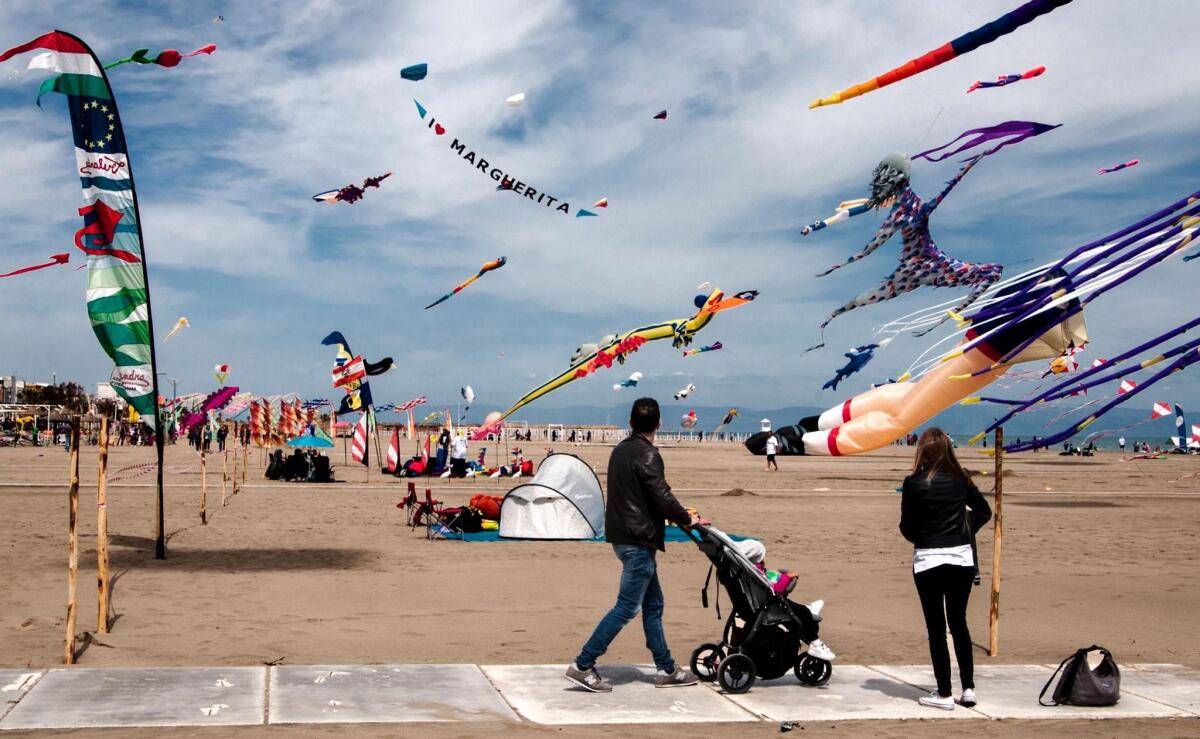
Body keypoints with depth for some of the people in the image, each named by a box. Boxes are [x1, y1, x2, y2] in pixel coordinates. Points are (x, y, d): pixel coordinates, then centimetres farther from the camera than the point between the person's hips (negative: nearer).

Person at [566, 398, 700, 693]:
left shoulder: (621, 450, 12)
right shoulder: (647, 455, -16)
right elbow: (662, 497, -20)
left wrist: (679, 515, 19)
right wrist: (687, 518, -2)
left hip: (622, 535, 10)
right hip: (638, 540, -10)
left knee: (653, 604, 15)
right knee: (627, 607, -6)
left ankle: (666, 669, 21)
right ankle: (582, 665, -5)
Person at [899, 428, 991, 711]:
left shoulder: (914, 483, -10)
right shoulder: (960, 479, 2)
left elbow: (906, 528, -5)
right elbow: (984, 511, 14)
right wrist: (965, 531, 14)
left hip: (928, 560, -4)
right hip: (962, 558, 4)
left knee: (936, 627, 3)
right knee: (958, 622, 15)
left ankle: (944, 694, 6)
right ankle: (968, 688, 16)